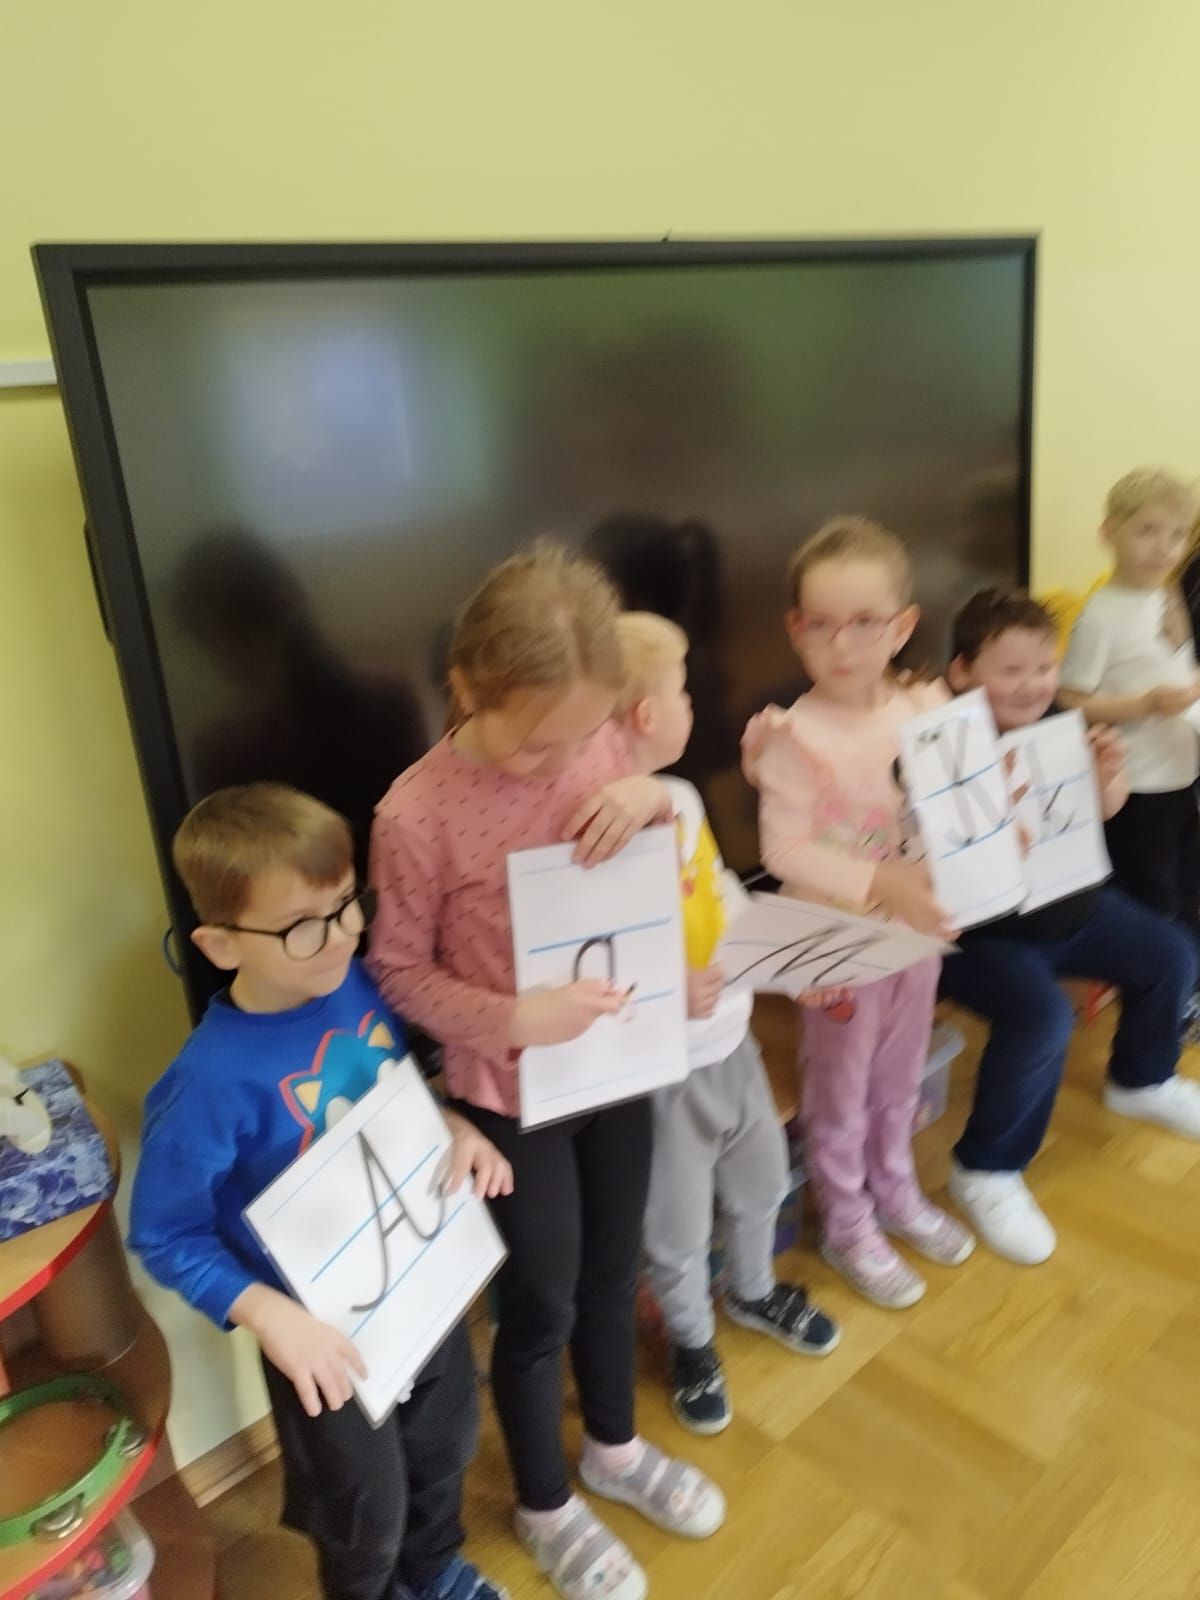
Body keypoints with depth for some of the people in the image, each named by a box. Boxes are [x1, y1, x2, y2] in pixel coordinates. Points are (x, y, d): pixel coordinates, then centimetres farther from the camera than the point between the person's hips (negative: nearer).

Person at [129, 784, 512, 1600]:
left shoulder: (358, 984, -16)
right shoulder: (213, 1081, -32)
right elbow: (167, 1238, -20)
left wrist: (457, 1129, -14)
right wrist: (271, 1317, -30)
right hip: (326, 1323, -5)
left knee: (446, 1443, 31)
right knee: (364, 1507, 22)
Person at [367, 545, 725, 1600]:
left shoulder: (601, 746, -9)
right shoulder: (417, 814, -23)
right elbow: (397, 971, -12)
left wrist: (655, 795, -17)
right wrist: (512, 1019, -26)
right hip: (513, 1094, -5)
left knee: (613, 1273, 24)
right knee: (540, 1305, 15)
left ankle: (614, 1447, 52)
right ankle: (545, 1506, 43)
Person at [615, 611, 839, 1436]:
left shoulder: (681, 796, -1)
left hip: (730, 1036, 8)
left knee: (761, 1177, 29)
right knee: (677, 1226, 17)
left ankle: (755, 1292, 59)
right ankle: (693, 1341, 47)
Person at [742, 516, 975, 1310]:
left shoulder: (930, 708, -6)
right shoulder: (796, 736, -22)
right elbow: (786, 849, -23)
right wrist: (877, 883, -31)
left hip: (918, 927, 5)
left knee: (899, 1077, 24)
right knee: (840, 1090, 14)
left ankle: (896, 1192, 48)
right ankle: (848, 1228, 35)